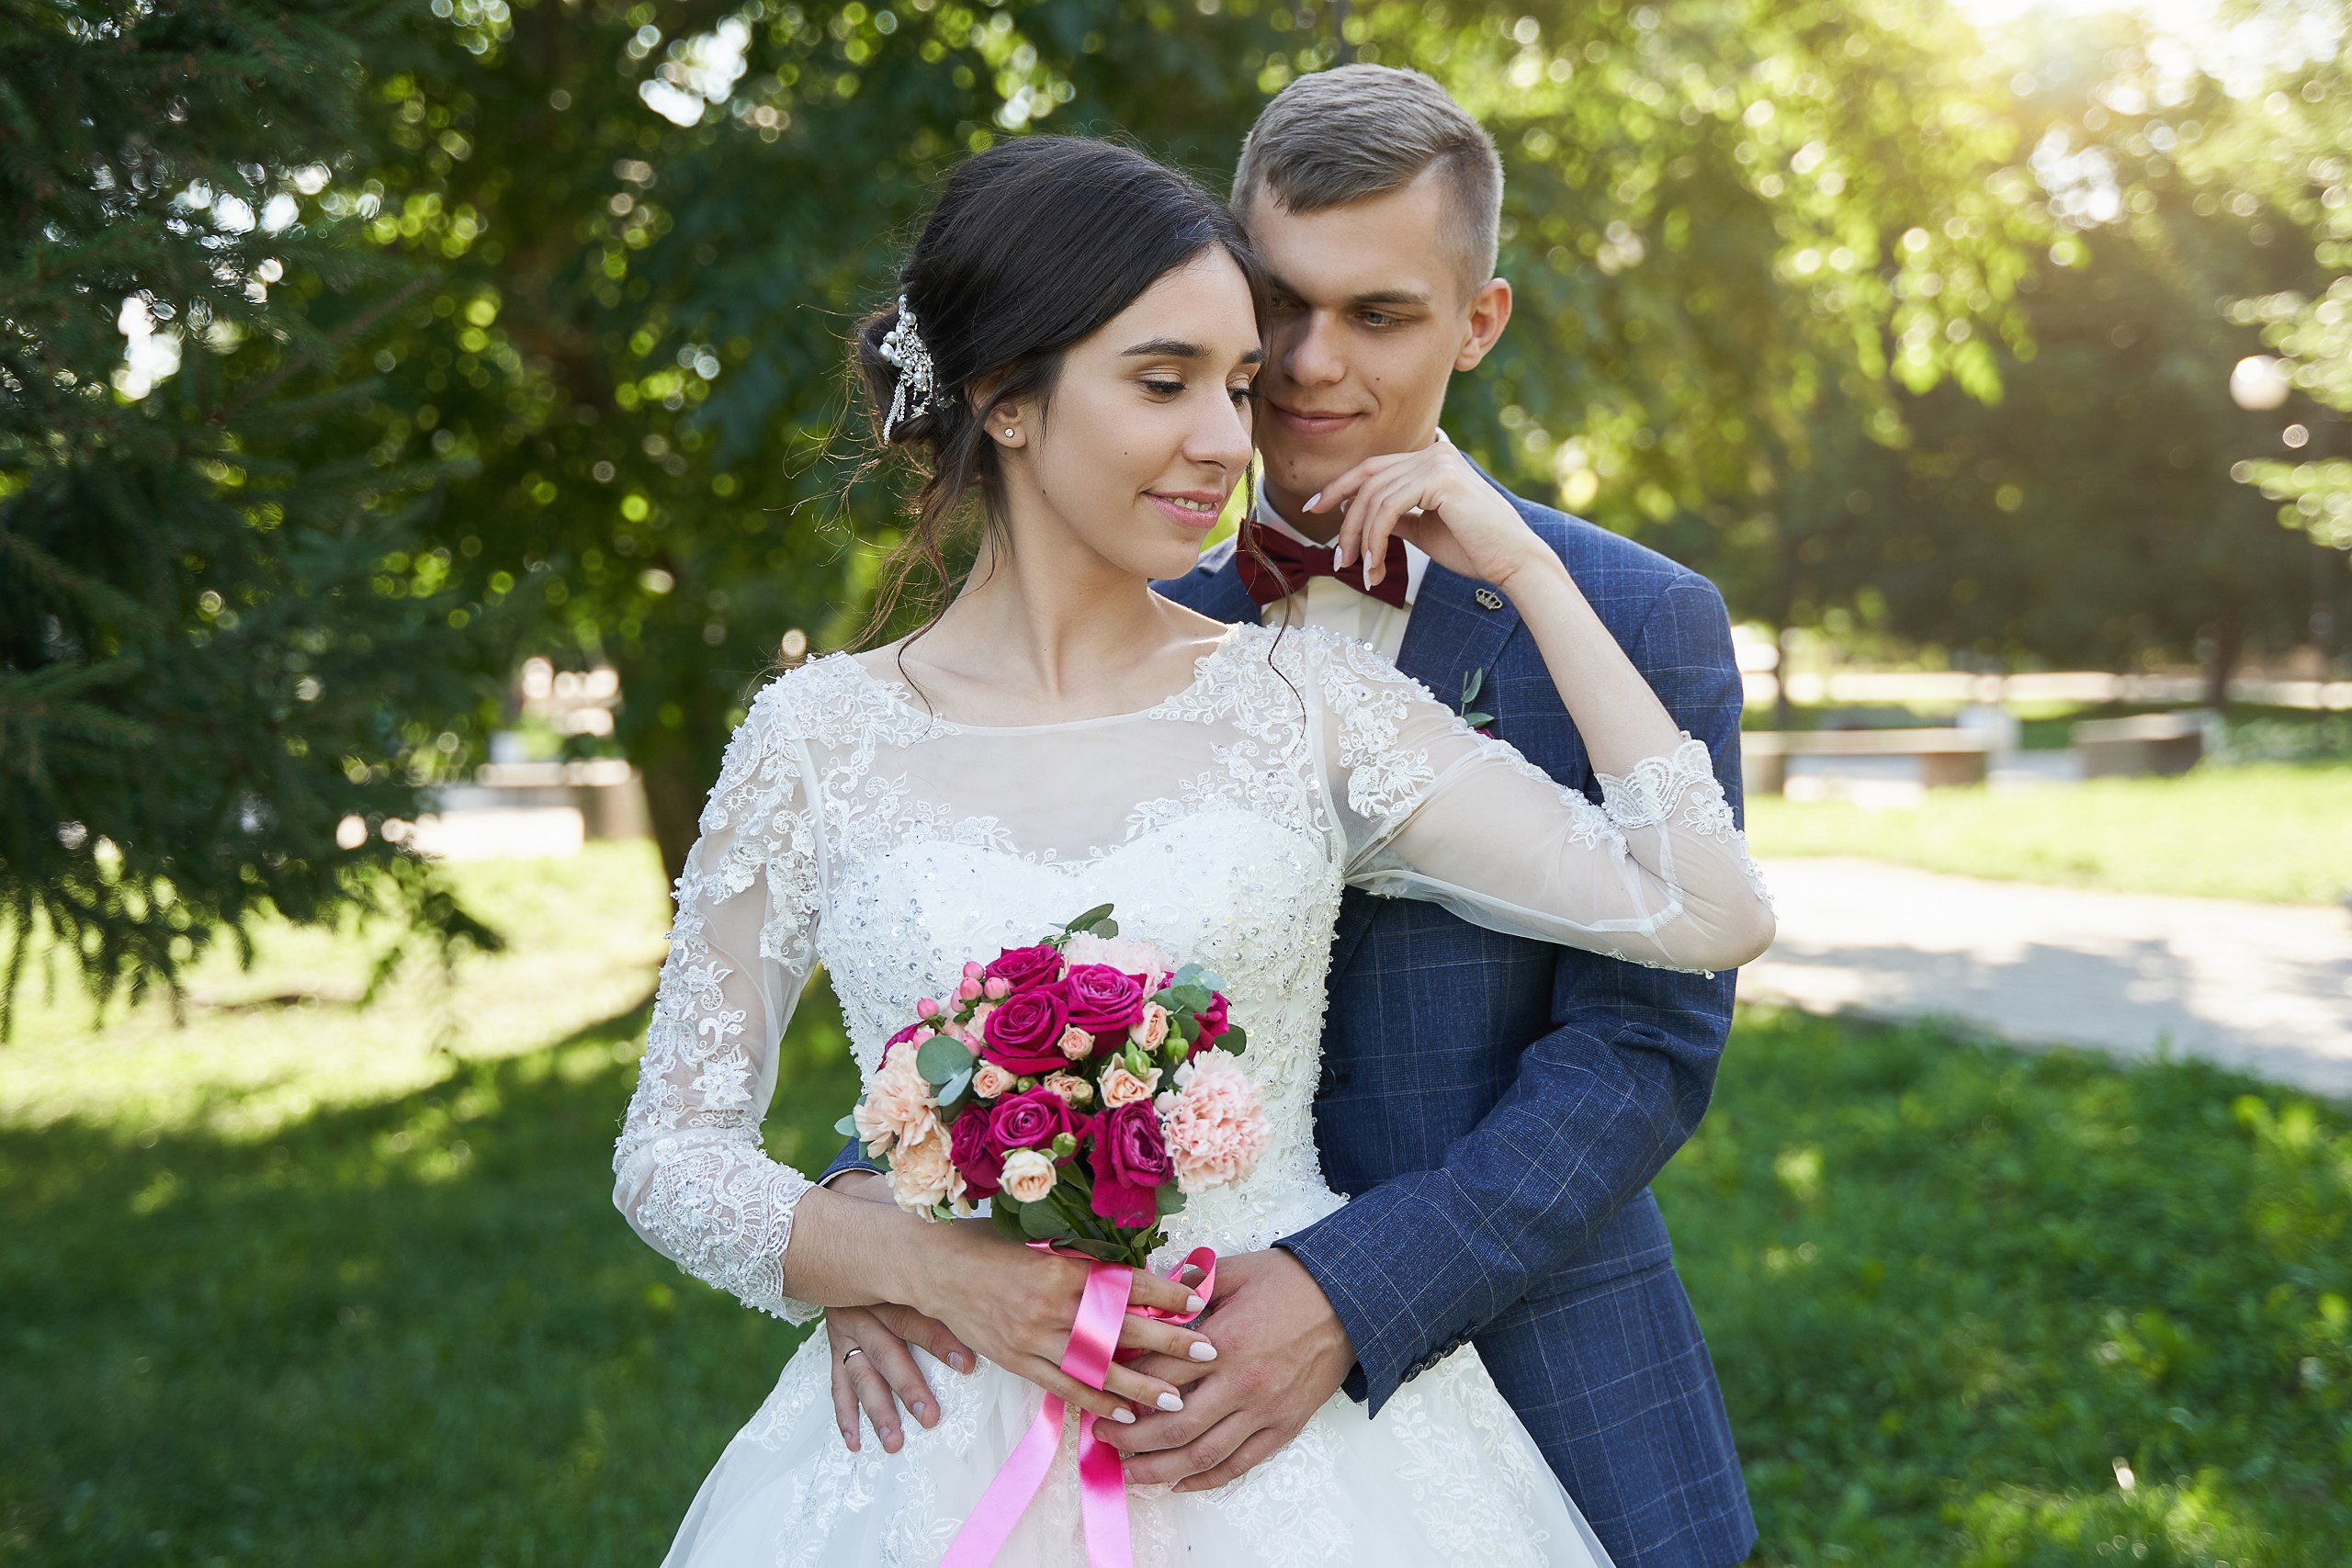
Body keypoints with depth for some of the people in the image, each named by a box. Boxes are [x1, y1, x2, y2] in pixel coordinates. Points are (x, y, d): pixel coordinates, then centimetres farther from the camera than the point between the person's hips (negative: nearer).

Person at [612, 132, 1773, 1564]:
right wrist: (939, 1271, -15)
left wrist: (1525, 570, -6)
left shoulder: (1306, 696, -2)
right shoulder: (820, 734, -3)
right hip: (944, 1452, 0)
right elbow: (670, 1150, 1)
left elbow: (1711, 914, -9)